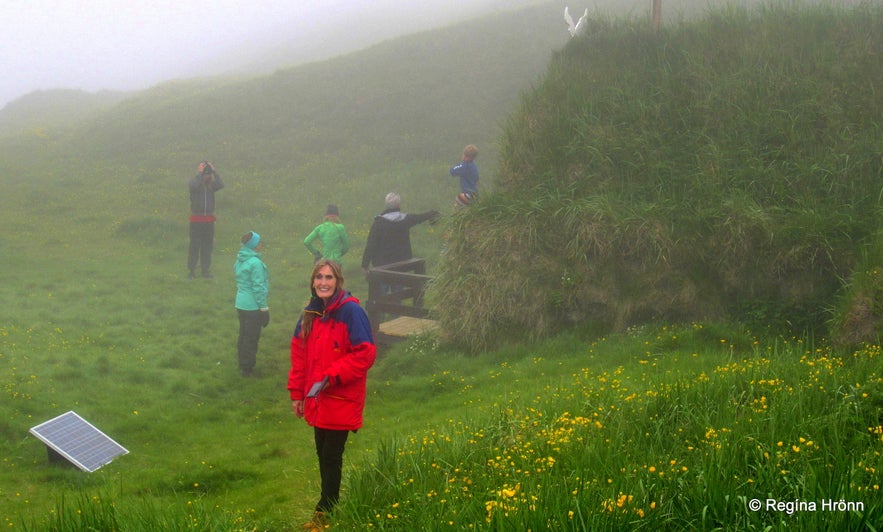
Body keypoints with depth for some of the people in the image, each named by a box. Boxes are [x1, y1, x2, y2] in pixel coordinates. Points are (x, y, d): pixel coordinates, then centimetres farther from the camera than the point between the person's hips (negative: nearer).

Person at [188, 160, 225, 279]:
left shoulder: (211, 185, 5)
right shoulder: (194, 183, -3)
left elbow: (221, 185, -14)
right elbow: (194, 185, -27)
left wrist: (214, 171, -14)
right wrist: (199, 172, -19)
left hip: (209, 220, 3)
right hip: (196, 219, -3)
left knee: (207, 246, 8)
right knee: (194, 246, 0)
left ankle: (205, 270, 17)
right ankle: (191, 270, 6)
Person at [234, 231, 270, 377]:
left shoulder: (240, 260, 6)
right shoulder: (255, 263, -21)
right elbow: (258, 287, -19)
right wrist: (264, 308, -12)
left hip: (241, 303, 8)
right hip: (253, 306, -8)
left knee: (243, 335, 18)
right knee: (251, 338, 3)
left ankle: (243, 365, 29)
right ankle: (247, 368, 11)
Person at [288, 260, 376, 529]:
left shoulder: (351, 311, -14)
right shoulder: (310, 313, 7)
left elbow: (365, 354, -18)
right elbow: (299, 354, 13)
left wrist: (331, 376, -20)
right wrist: (297, 393, 12)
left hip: (341, 401, -6)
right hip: (317, 401, 6)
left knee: (331, 456, 0)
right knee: (323, 454, 13)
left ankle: (324, 512, 10)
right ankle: (329, 504, 25)